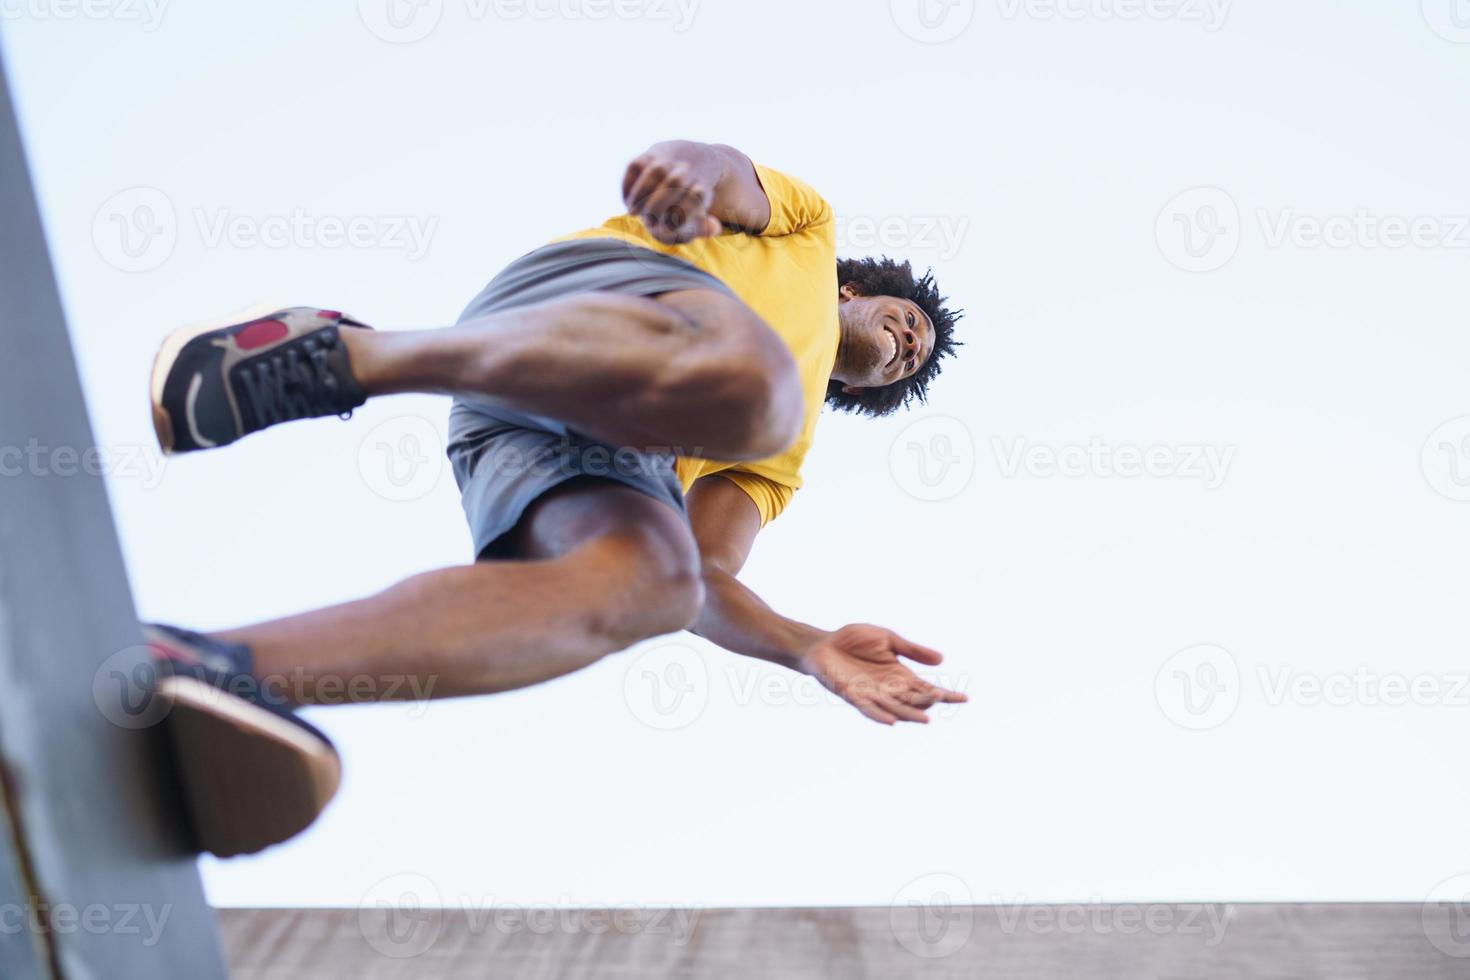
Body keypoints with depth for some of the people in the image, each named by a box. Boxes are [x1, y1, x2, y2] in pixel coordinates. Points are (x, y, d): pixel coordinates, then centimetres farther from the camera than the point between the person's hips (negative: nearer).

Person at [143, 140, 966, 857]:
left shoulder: (776, 464, 38)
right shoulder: (810, 231, 33)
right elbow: (729, 175, 9)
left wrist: (811, 649, 5)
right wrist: (690, 165, -18)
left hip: (620, 448, 5)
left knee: (655, 580, -31)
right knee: (752, 383, -37)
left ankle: (225, 668, -44)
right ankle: (353, 352, -29)